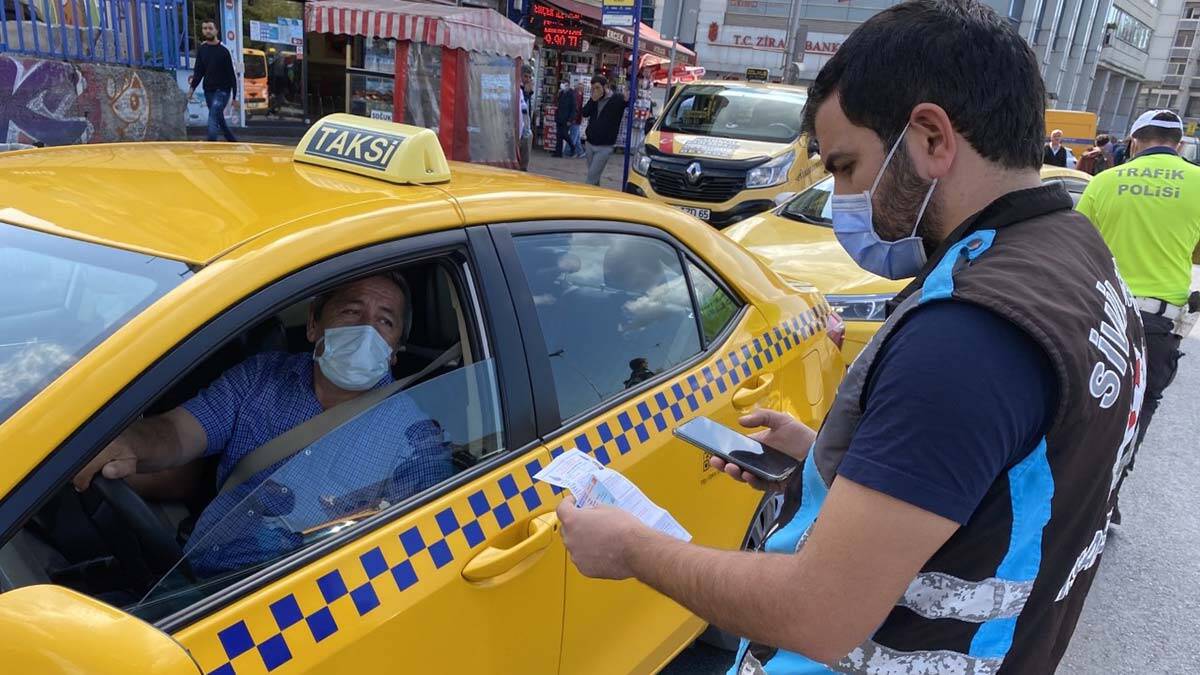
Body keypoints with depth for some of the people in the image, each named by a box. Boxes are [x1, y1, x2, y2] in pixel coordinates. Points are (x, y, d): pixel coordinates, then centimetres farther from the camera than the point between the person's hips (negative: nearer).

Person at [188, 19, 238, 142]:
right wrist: (192, 87, -2)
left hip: (222, 90, -6)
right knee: (219, 119, 12)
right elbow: (199, 71, 12)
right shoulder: (201, 49, 8)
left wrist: (235, 96, -9)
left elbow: (231, 73, -6)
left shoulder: (223, 50, -6)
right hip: (208, 90, 6)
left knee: (213, 118, -21)